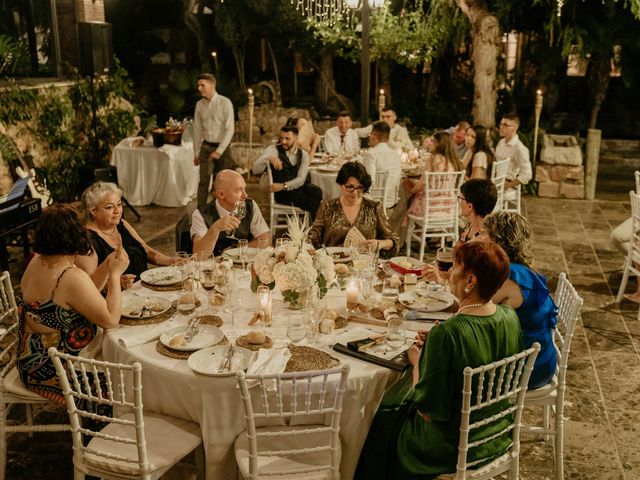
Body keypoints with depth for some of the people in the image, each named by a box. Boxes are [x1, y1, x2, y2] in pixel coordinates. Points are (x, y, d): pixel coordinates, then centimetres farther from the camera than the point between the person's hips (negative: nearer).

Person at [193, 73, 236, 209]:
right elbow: (197, 129, 10)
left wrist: (219, 151, -18)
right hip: (206, 147, 3)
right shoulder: (199, 104, 4)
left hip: (222, 147, -3)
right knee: (203, 181, -3)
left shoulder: (225, 103, -10)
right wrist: (196, 153, 9)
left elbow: (229, 129, -13)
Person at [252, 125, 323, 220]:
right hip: (283, 192, -4)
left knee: (317, 191, -30)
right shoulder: (273, 150, -2)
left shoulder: (303, 154, 8)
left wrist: (283, 185, -23)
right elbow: (255, 170, -15)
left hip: (298, 186, 4)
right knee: (310, 201, -30)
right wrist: (269, 158, -33)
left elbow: (301, 179, -6)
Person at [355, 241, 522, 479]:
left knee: (381, 423, 18)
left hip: (454, 446, -7)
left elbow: (428, 411, -25)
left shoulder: (446, 334, -33)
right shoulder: (510, 317, -10)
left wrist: (417, 362, -10)